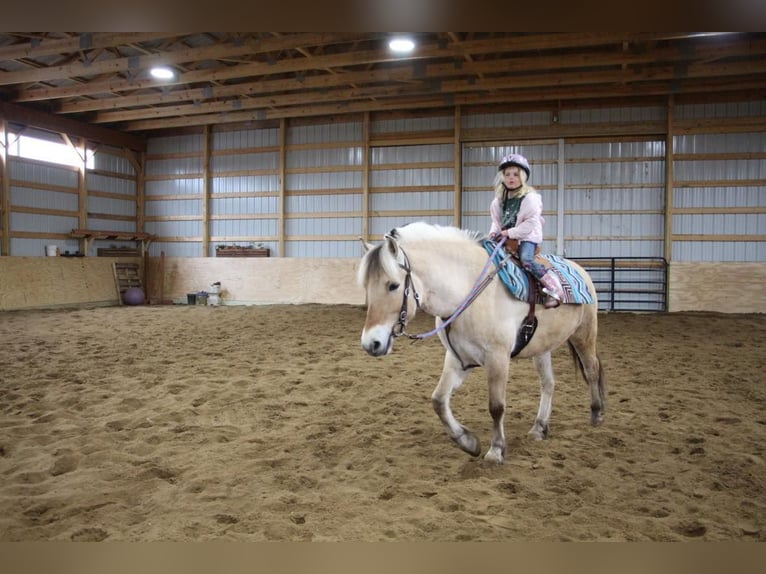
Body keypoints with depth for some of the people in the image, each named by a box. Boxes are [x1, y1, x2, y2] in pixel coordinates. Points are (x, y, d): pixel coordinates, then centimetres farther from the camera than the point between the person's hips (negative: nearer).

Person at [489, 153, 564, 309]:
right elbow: (496, 220, 18)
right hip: (506, 238, 7)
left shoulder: (530, 197, -9)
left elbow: (531, 222, -16)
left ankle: (554, 289, -24)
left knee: (526, 260, -31)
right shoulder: (499, 200, 10)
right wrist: (494, 232, -4)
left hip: (527, 237, -7)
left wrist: (510, 232, -21)